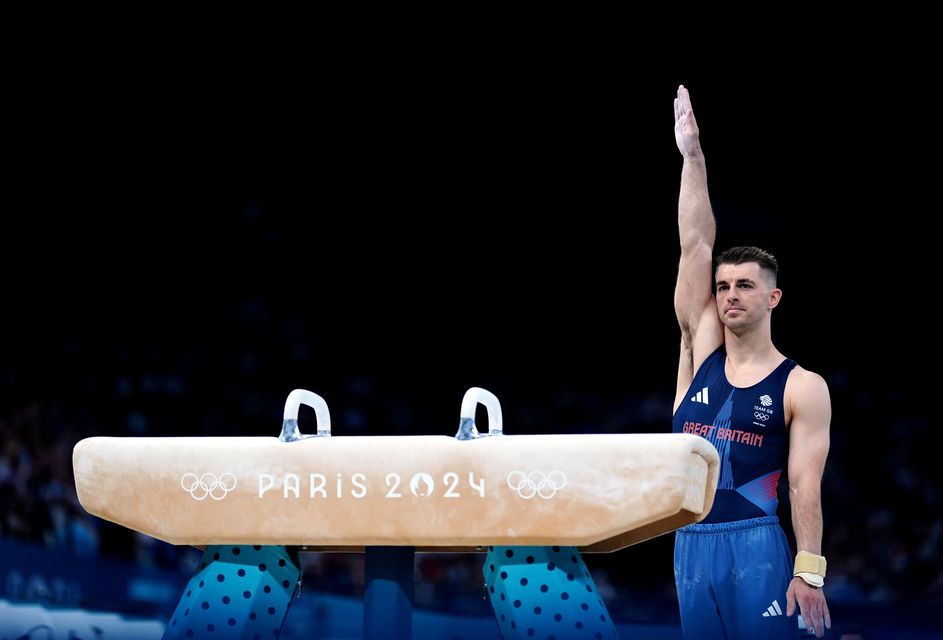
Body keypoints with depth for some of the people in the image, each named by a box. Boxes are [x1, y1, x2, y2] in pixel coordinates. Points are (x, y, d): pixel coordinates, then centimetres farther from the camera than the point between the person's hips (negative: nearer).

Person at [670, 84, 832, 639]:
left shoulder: (802, 387, 0)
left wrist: (809, 570, -14)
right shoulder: (701, 352, 9)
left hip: (756, 548, -4)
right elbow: (695, 245, 6)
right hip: (691, 546, 4)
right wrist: (693, 155, 3)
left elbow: (806, 483, -6)